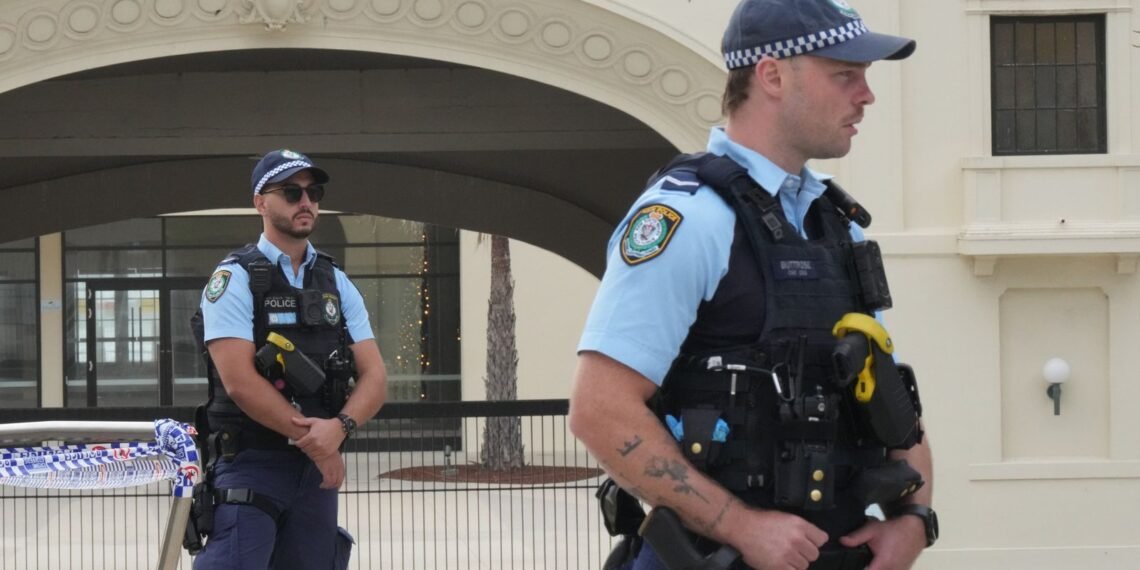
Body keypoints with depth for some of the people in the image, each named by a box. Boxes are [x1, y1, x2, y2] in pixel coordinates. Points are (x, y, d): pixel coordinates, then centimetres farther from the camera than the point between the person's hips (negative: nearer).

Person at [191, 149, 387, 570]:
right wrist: (309, 435, -13)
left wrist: (339, 427, -16)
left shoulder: (336, 284, 12)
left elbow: (374, 376, 4)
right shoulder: (236, 278, -5)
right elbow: (239, 381, -15)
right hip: (251, 464, -6)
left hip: (318, 468, 6)